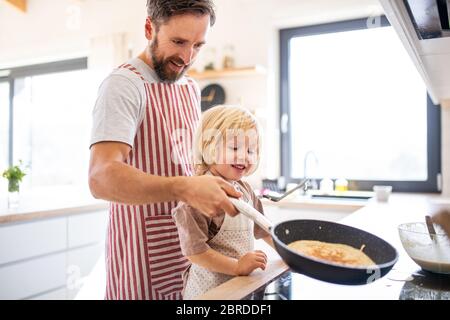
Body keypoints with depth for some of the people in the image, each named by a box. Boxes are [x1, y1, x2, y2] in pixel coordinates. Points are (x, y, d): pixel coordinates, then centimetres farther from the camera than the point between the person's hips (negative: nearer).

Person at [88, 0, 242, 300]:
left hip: (189, 236, 7)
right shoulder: (124, 84, -16)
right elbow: (102, 177, -28)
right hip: (144, 247, -7)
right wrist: (184, 188, -41)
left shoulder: (191, 88, 10)